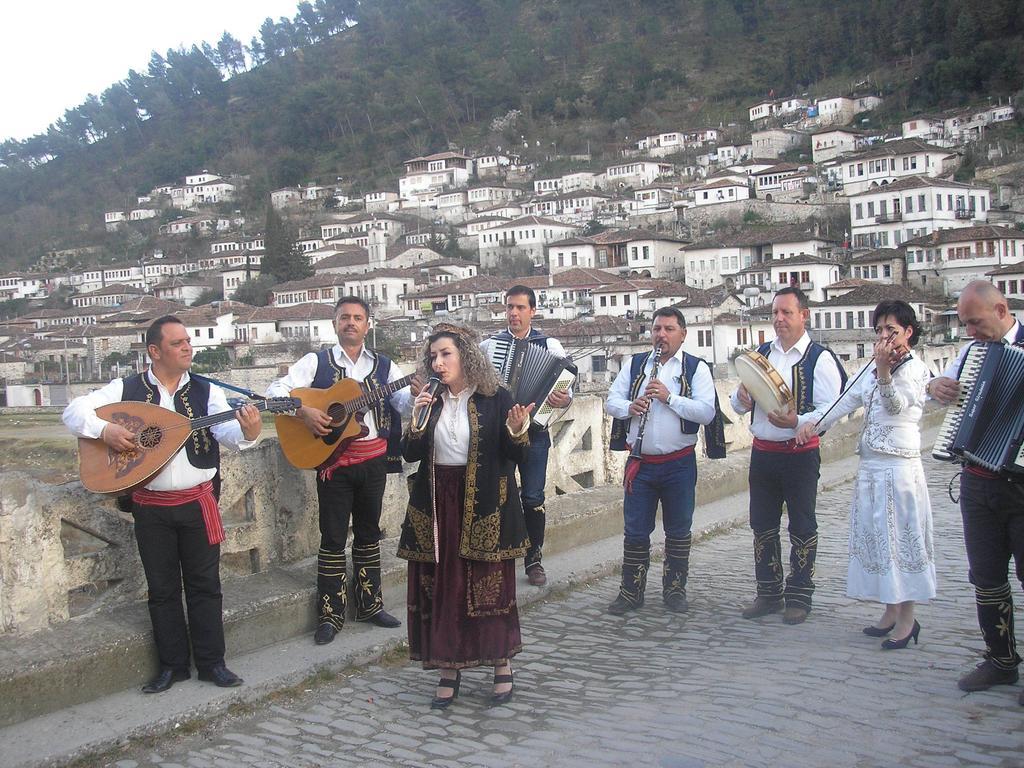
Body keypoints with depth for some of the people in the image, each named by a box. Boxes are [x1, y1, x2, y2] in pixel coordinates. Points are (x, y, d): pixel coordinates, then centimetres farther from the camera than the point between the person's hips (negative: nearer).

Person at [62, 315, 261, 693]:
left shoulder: (206, 391, -1)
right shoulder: (127, 389, -1)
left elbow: (226, 431, -15)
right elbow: (74, 411, -2)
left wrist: (246, 432, -38)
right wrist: (104, 429, -21)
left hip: (197, 502, 0)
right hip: (151, 507, 0)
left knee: (205, 584, 6)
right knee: (162, 588, 10)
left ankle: (211, 662, 17)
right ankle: (173, 664, 22)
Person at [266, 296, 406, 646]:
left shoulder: (384, 366, 8)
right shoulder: (317, 362, 0)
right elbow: (276, 390, -6)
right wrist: (304, 411, -22)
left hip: (374, 458, 3)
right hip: (333, 460, -3)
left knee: (368, 534, 13)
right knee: (333, 538, 2)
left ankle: (370, 604, 25)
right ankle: (330, 615, 10)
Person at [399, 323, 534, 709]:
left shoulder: (496, 398, -3)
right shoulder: (430, 402, 7)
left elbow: (514, 456, -3)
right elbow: (410, 454, 3)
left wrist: (516, 430, -23)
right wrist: (416, 419, -12)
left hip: (484, 507, -3)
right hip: (437, 506, 3)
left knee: (491, 586, 3)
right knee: (441, 588, 6)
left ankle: (502, 667, 18)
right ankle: (449, 670, 18)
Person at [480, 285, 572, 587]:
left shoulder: (550, 346, 2)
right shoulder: (488, 345, 6)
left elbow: (567, 385, -1)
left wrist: (564, 400, -22)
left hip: (534, 430, -1)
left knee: (533, 498, 3)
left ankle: (534, 560, 17)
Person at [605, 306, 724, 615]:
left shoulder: (697, 368, -1)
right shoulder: (634, 364, 9)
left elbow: (707, 411, -13)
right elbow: (611, 401, 7)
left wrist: (669, 397, -21)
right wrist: (629, 407, -14)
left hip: (680, 464, -2)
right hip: (640, 463, 2)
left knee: (678, 530, 9)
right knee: (635, 530, 5)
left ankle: (675, 589, 24)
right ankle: (631, 591, 16)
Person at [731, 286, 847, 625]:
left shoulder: (819, 358, -8)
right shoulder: (761, 353, 10)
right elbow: (738, 404, 13)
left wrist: (797, 421, -30)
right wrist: (741, 399, -11)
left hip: (800, 454, -5)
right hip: (762, 452, 6)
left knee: (802, 527, 6)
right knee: (762, 525, 12)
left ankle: (799, 596, 18)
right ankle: (769, 593, 25)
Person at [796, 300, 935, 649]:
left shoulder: (916, 369, -7)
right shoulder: (873, 371, 15)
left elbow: (896, 404, -24)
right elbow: (846, 400, 9)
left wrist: (884, 371, -40)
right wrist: (813, 422, -5)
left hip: (900, 469, -8)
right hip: (870, 467, 8)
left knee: (901, 540, -2)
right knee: (874, 539, 12)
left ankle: (907, 618, 7)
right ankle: (890, 611, 23)